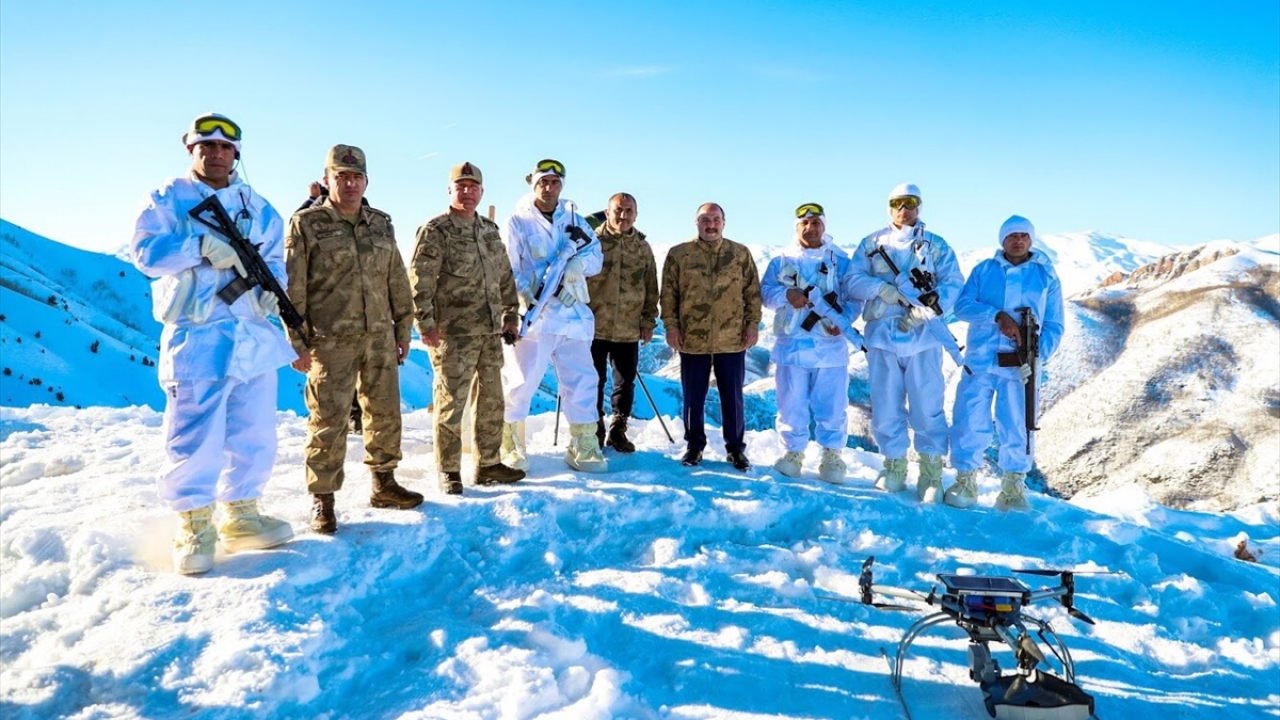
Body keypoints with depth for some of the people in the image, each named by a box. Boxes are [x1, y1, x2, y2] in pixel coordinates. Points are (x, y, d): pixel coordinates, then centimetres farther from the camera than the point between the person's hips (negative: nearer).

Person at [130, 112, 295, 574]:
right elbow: (144, 250, -7)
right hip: (197, 337, -4)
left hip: (254, 336, 5)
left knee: (254, 435, 9)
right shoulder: (167, 199, 5)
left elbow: (276, 258, 14)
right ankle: (193, 527, 9)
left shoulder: (257, 207, 16)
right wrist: (201, 246, -20)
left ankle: (240, 516, 22)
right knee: (194, 435, -4)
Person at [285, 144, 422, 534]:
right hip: (331, 342, -5)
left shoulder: (381, 224, 11)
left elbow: (398, 282, 15)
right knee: (329, 421, -2)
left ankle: (384, 484, 27)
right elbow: (293, 289, -5)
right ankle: (322, 500, 11)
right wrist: (298, 343, -9)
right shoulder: (306, 224, -3)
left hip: (380, 339, 5)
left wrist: (403, 329, 13)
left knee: (385, 413, 11)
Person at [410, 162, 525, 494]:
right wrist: (426, 324, -15)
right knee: (452, 401, -2)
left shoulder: (490, 230, 15)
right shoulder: (434, 231, -6)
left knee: (491, 400, 12)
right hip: (453, 333, -7)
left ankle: (488, 463, 25)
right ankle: (449, 471, 10)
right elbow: (419, 281, -11)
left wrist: (511, 314, 17)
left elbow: (505, 276, 21)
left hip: (490, 331, 7)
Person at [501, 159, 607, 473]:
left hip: (573, 315, 4)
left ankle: (583, 447, 16)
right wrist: (523, 295, -21)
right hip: (533, 316, -4)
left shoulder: (574, 220, 15)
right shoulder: (517, 222, 2)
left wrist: (580, 262, -13)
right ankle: (510, 445, 15)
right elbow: (507, 269, -5)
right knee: (521, 381, -2)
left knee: (582, 381, 5)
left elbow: (596, 255, 9)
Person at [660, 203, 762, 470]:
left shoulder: (741, 254, 5)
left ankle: (735, 448, 22)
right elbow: (668, 295, 2)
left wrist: (753, 324, 0)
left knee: (733, 397, 9)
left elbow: (753, 292, 6)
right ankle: (694, 446, 23)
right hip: (692, 340, 0)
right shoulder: (678, 255, 2)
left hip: (732, 340, 1)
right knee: (693, 397, 9)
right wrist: (671, 326, -5)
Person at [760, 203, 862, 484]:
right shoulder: (781, 260, 9)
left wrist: (842, 321, -14)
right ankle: (793, 452, 21)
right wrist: (786, 294, -18)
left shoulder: (841, 260, 8)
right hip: (791, 345, 1)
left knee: (832, 406, 2)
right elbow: (765, 291, 3)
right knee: (791, 404, 6)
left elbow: (855, 296, 5)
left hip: (830, 346, 0)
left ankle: (832, 455, 15)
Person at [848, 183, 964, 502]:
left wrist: (925, 310, -16)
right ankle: (894, 466, 17)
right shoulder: (871, 243, 14)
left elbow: (953, 283, 0)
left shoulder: (936, 245, 11)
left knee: (927, 406, -4)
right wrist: (881, 287, -15)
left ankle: (932, 473, 4)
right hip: (881, 335, 2)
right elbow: (854, 280, 4)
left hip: (923, 336, -1)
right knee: (885, 405, 4)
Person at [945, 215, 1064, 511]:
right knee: (969, 422, -2)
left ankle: (1013, 488, 16)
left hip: (1020, 365, 0)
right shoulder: (983, 270, 11)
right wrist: (998, 315, -17)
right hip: (980, 361, 0)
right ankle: (966, 483, 12)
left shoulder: (1046, 276, 10)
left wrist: (1037, 356, -11)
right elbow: (963, 305, -2)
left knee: (1017, 427, 3)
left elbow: (1054, 326, 6)